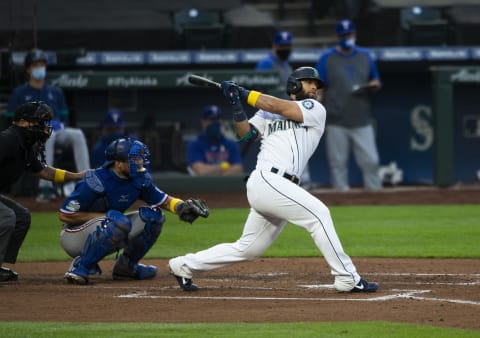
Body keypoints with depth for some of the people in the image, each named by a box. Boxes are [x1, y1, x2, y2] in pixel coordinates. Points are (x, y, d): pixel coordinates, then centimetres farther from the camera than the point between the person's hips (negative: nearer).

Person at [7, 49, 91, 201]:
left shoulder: (55, 92, 22)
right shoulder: (19, 93, 10)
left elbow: (64, 118, 21)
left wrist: (61, 126, -3)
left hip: (57, 132, 4)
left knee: (77, 134, -28)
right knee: (47, 135, -40)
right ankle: (45, 187, -49)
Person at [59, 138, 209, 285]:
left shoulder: (139, 180, -4)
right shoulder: (97, 181, -25)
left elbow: (165, 200, 7)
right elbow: (64, 215, -22)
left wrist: (183, 206, -16)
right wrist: (105, 216, -21)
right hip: (74, 238, -8)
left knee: (153, 215, -2)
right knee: (120, 221, -35)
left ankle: (125, 266, 9)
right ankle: (80, 267, -21)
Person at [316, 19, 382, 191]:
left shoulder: (365, 56, 12)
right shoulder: (327, 58, 1)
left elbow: (376, 81, 21)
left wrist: (374, 84, -5)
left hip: (361, 120, 2)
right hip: (336, 122, -2)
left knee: (370, 161, -2)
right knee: (338, 162, 0)